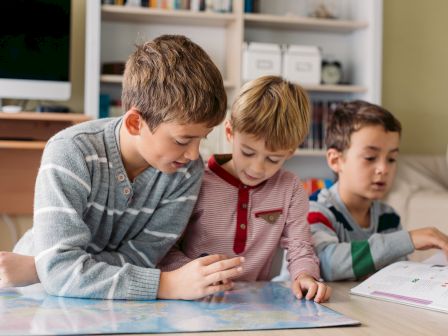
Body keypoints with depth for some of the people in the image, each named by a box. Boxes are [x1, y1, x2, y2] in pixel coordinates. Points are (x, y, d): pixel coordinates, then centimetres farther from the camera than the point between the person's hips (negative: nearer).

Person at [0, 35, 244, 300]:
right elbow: (59, 269, -27)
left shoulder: (188, 171, -13)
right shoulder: (71, 153, -20)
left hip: (118, 313, 3)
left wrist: (34, 267, -21)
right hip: (40, 301, -2)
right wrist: (169, 284, -32)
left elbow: (140, 258, -12)